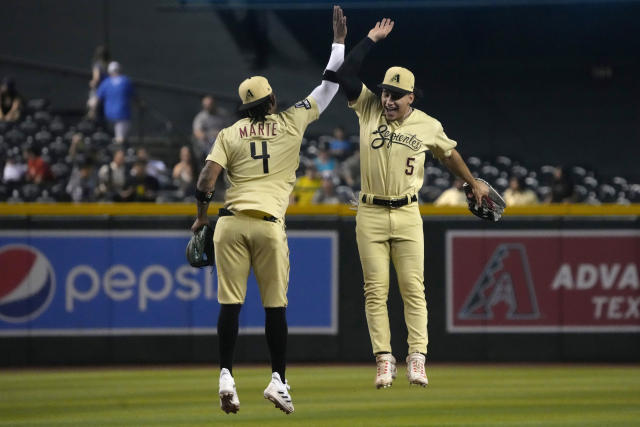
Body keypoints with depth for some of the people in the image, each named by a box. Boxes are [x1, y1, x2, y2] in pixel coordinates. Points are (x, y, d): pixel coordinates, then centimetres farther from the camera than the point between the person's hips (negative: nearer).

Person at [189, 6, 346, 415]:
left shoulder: (229, 134, 10)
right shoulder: (291, 123, 8)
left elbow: (207, 177, -2)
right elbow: (329, 86, 16)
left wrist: (202, 215, 12)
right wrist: (339, 39, 24)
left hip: (231, 223, 1)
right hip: (270, 224, -1)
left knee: (231, 302, 2)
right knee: (276, 305, 5)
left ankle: (227, 377, -5)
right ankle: (278, 381, 3)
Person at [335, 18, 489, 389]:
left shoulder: (428, 126, 0)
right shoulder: (368, 108, -1)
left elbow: (449, 153, 17)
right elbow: (345, 76, -12)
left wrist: (474, 184, 27)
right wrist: (371, 40, -11)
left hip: (408, 215, 0)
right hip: (370, 215, 0)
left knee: (413, 288, -4)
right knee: (375, 290, -2)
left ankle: (417, 359, -4)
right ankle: (384, 359, -1)